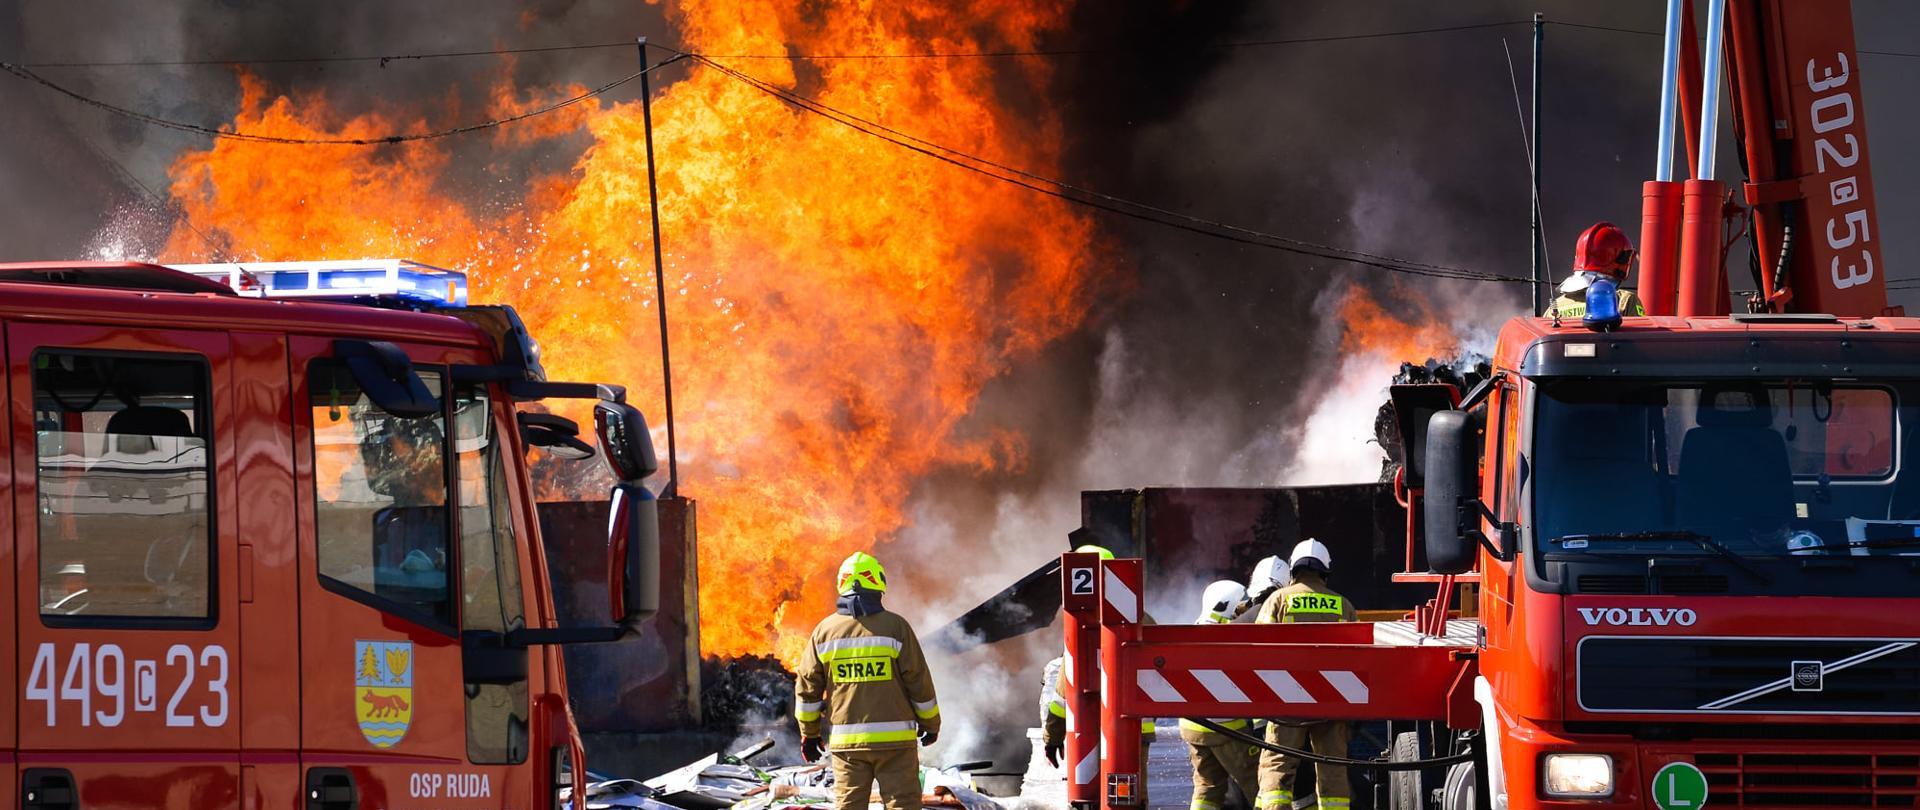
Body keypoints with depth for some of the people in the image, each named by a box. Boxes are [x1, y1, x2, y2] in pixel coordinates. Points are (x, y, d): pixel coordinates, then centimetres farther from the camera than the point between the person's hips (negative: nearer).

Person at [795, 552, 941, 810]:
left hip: (845, 740, 2)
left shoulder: (825, 631, 2)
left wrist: (809, 731, 19)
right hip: (894, 738, -2)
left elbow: (807, 685, 7)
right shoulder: (895, 627, -6)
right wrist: (930, 723, 13)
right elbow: (919, 680, -2)